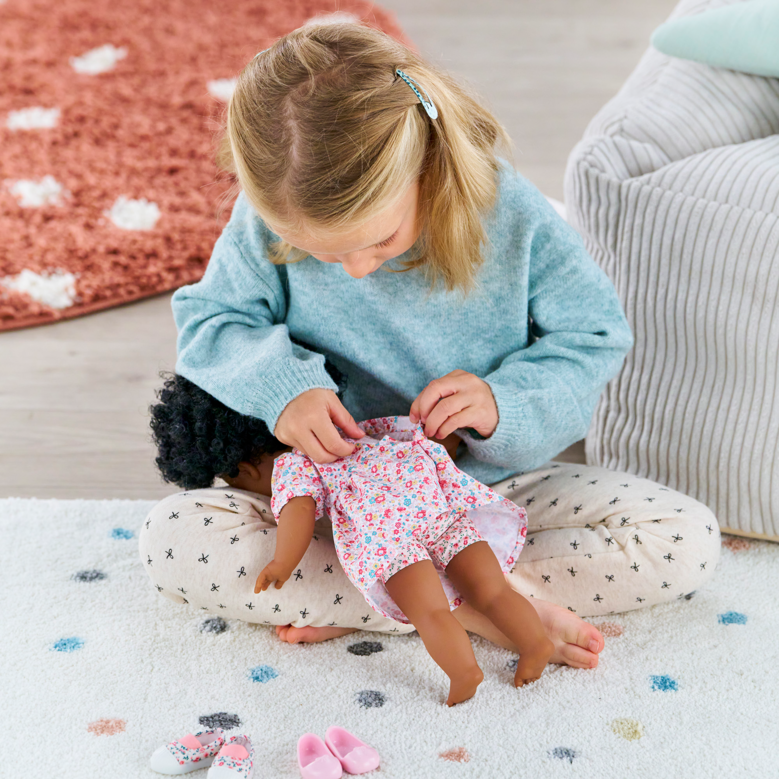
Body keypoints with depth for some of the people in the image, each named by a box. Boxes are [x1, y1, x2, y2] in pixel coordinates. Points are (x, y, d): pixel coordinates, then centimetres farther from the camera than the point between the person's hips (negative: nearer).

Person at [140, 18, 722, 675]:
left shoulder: (509, 212, -18)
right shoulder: (267, 224, -17)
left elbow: (596, 337, -7)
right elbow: (208, 324, -6)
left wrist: (507, 401, -25)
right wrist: (279, 384, -27)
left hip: (490, 484, 0)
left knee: (689, 541, -19)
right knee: (170, 540, -25)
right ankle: (477, 601, -25)